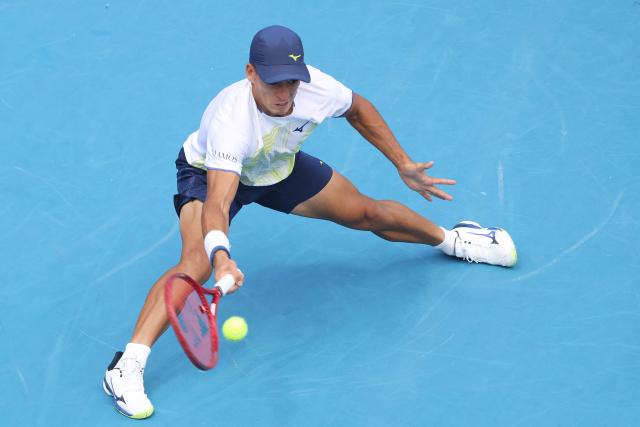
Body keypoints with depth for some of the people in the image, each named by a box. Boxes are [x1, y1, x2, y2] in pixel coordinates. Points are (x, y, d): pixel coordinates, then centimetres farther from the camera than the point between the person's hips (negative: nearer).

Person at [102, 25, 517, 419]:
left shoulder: (317, 88, -30)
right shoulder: (231, 122, -46)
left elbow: (357, 108, -5)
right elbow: (216, 203, -56)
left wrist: (404, 165, -4)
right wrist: (221, 256, -75)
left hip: (280, 168, 5)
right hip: (211, 173, -5)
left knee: (369, 213, 10)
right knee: (199, 259, -32)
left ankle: (449, 238, 41)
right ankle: (127, 366, -34)